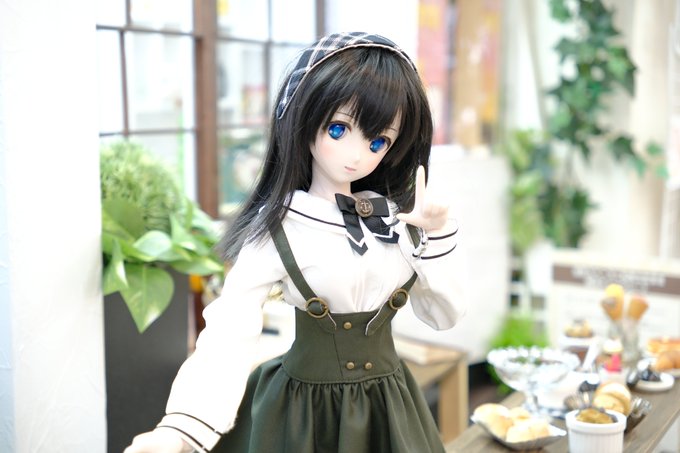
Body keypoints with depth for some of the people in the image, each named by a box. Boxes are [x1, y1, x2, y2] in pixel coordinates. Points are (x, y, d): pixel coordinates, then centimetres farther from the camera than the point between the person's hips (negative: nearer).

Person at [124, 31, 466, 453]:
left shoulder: (397, 216, -3)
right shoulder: (277, 228, -16)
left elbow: (446, 315, 0)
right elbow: (229, 336, -24)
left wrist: (436, 235, -13)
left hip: (389, 407, 4)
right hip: (305, 411, -3)